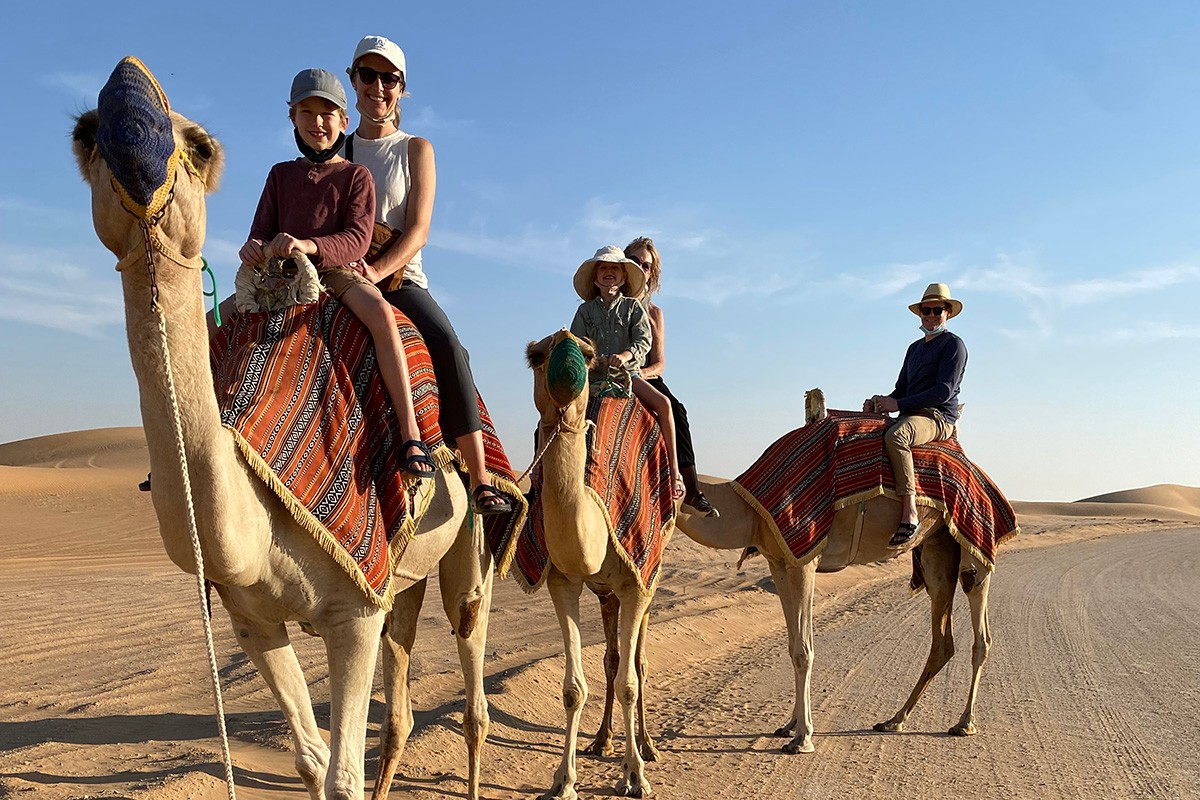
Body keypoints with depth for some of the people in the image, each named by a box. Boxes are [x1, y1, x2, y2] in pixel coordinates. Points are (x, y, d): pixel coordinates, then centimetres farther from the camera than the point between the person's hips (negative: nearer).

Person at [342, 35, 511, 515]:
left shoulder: (415, 150, 10)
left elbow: (417, 230, -3)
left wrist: (377, 270, -22)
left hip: (400, 277, -2)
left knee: (447, 345, -31)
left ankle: (481, 480, -32)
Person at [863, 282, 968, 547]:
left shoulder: (953, 344, -2)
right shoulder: (914, 348, 23)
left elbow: (944, 391, -13)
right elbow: (901, 388, 23)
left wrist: (898, 404, -17)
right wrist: (880, 402, 1)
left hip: (939, 418, -9)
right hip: (910, 417, 9)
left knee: (895, 435, -37)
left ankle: (909, 514, -40)